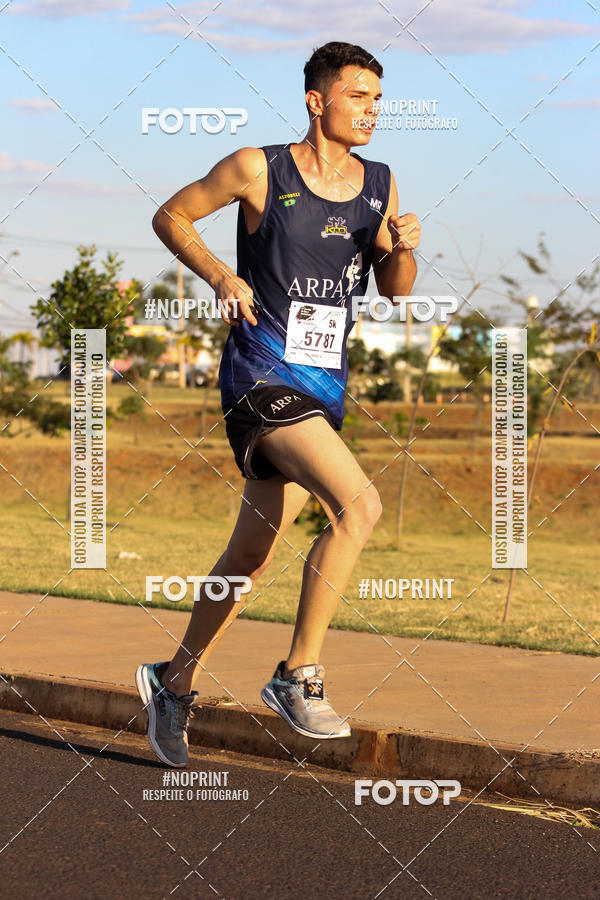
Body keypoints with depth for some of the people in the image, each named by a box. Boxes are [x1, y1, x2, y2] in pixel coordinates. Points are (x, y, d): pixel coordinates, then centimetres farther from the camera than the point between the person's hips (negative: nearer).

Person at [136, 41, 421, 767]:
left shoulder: (380, 185, 9)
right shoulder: (260, 169, -6)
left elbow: (396, 292, 14)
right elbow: (170, 216, 4)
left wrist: (403, 249, -8)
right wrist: (219, 274, -11)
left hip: (325, 385, 6)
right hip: (261, 374, -6)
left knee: (252, 554, 13)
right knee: (359, 503, -25)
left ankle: (175, 681, 32)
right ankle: (298, 675, -16)